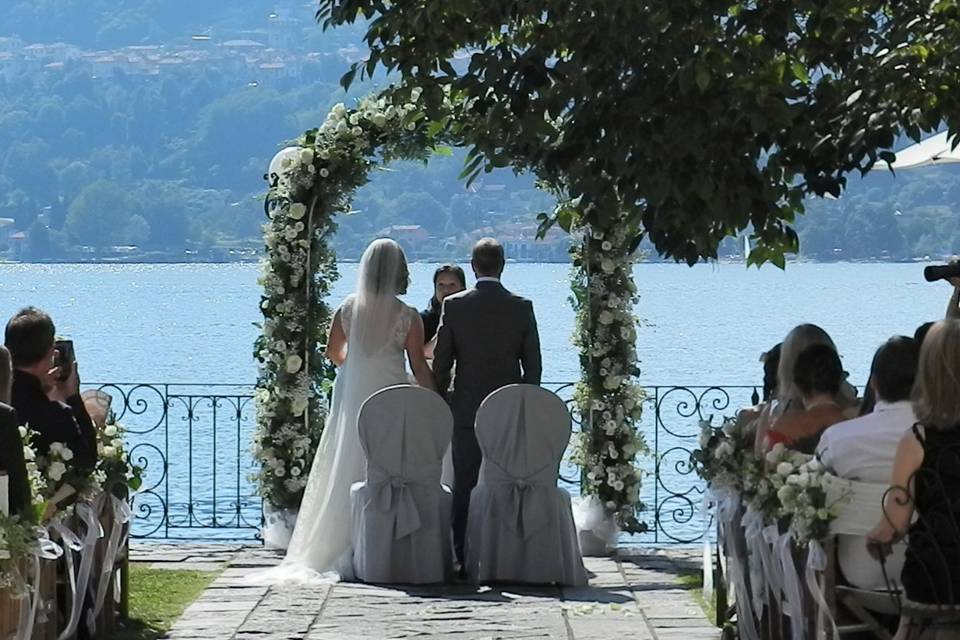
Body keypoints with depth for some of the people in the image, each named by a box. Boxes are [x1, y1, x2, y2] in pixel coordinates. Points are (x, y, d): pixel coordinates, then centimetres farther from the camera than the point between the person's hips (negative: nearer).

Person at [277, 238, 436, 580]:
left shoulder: (347, 309, 0)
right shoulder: (408, 317, -10)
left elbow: (333, 352, 13)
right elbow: (419, 367, -8)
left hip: (351, 396, 4)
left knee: (347, 472, 11)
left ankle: (339, 549, 15)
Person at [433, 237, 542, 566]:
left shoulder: (453, 306, -4)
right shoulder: (522, 307, -2)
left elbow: (441, 363, -1)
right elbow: (533, 365, 1)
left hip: (466, 411, 0)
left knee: (464, 487, 5)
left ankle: (464, 556, 4)